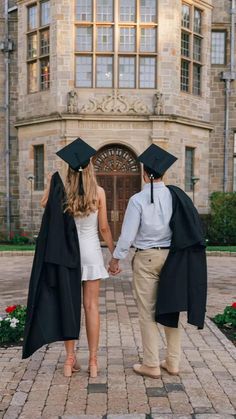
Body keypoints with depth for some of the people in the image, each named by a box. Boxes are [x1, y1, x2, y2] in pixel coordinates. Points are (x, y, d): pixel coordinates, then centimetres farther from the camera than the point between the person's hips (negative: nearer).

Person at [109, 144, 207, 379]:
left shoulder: (138, 199, -13)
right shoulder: (176, 196, -1)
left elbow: (128, 234, -12)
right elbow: (191, 227, 2)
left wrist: (116, 258, 1)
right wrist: (178, 253, 14)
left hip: (146, 259, -4)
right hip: (171, 258, 4)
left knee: (147, 313, 8)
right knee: (170, 309, 16)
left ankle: (151, 365, 16)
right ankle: (172, 362, 25)